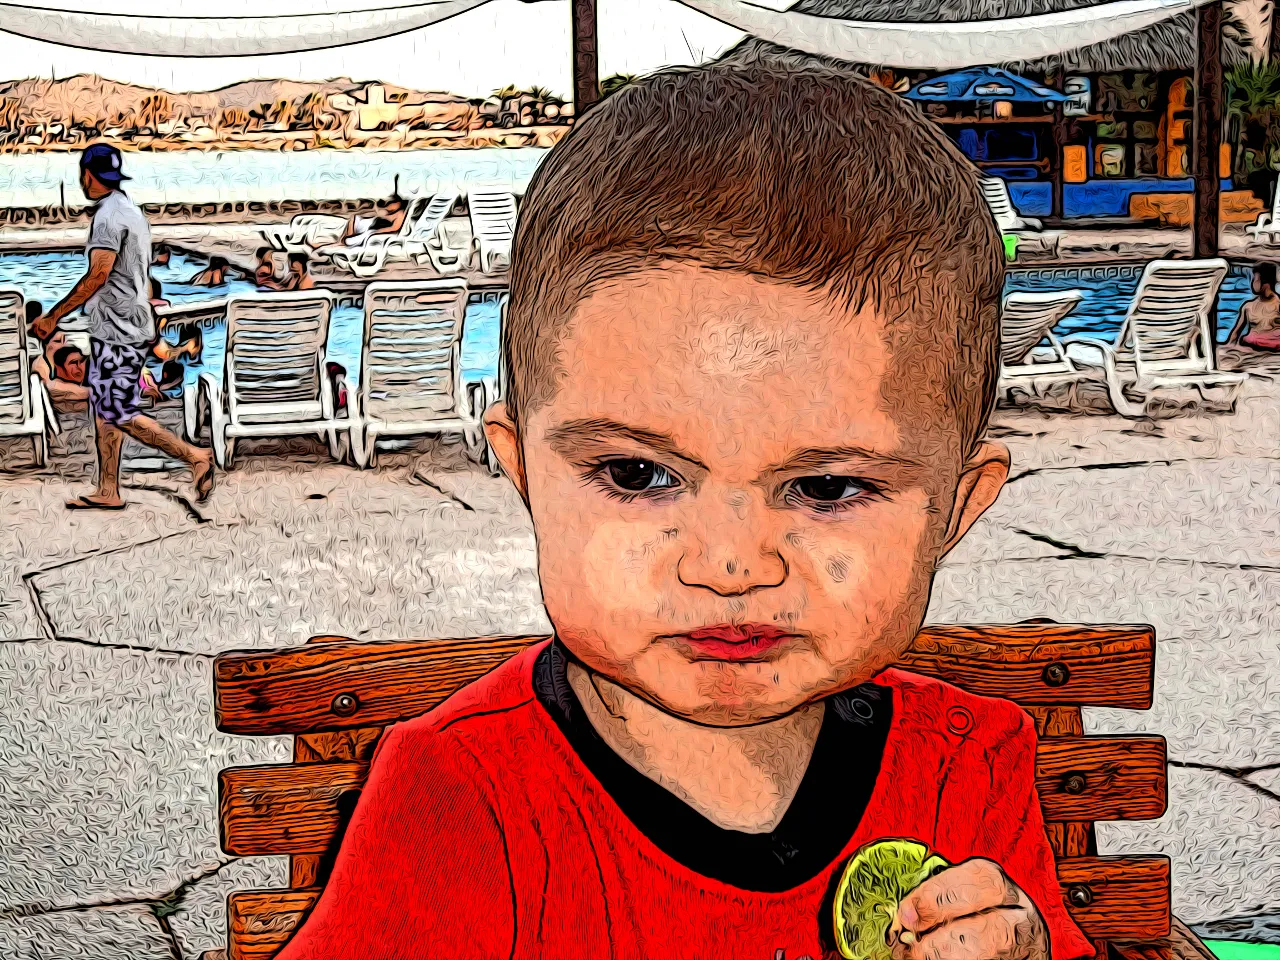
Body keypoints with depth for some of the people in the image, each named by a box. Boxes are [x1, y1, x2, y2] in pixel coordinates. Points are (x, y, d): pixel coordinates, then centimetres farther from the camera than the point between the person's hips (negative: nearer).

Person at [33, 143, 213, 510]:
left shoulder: (109, 216, -16)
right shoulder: (132, 211, 16)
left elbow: (97, 275, -24)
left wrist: (53, 316, -20)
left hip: (117, 330, -10)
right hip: (115, 328, 10)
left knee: (120, 414, -8)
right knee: (104, 409, 12)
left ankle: (196, 457, -7)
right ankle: (108, 491, 15)